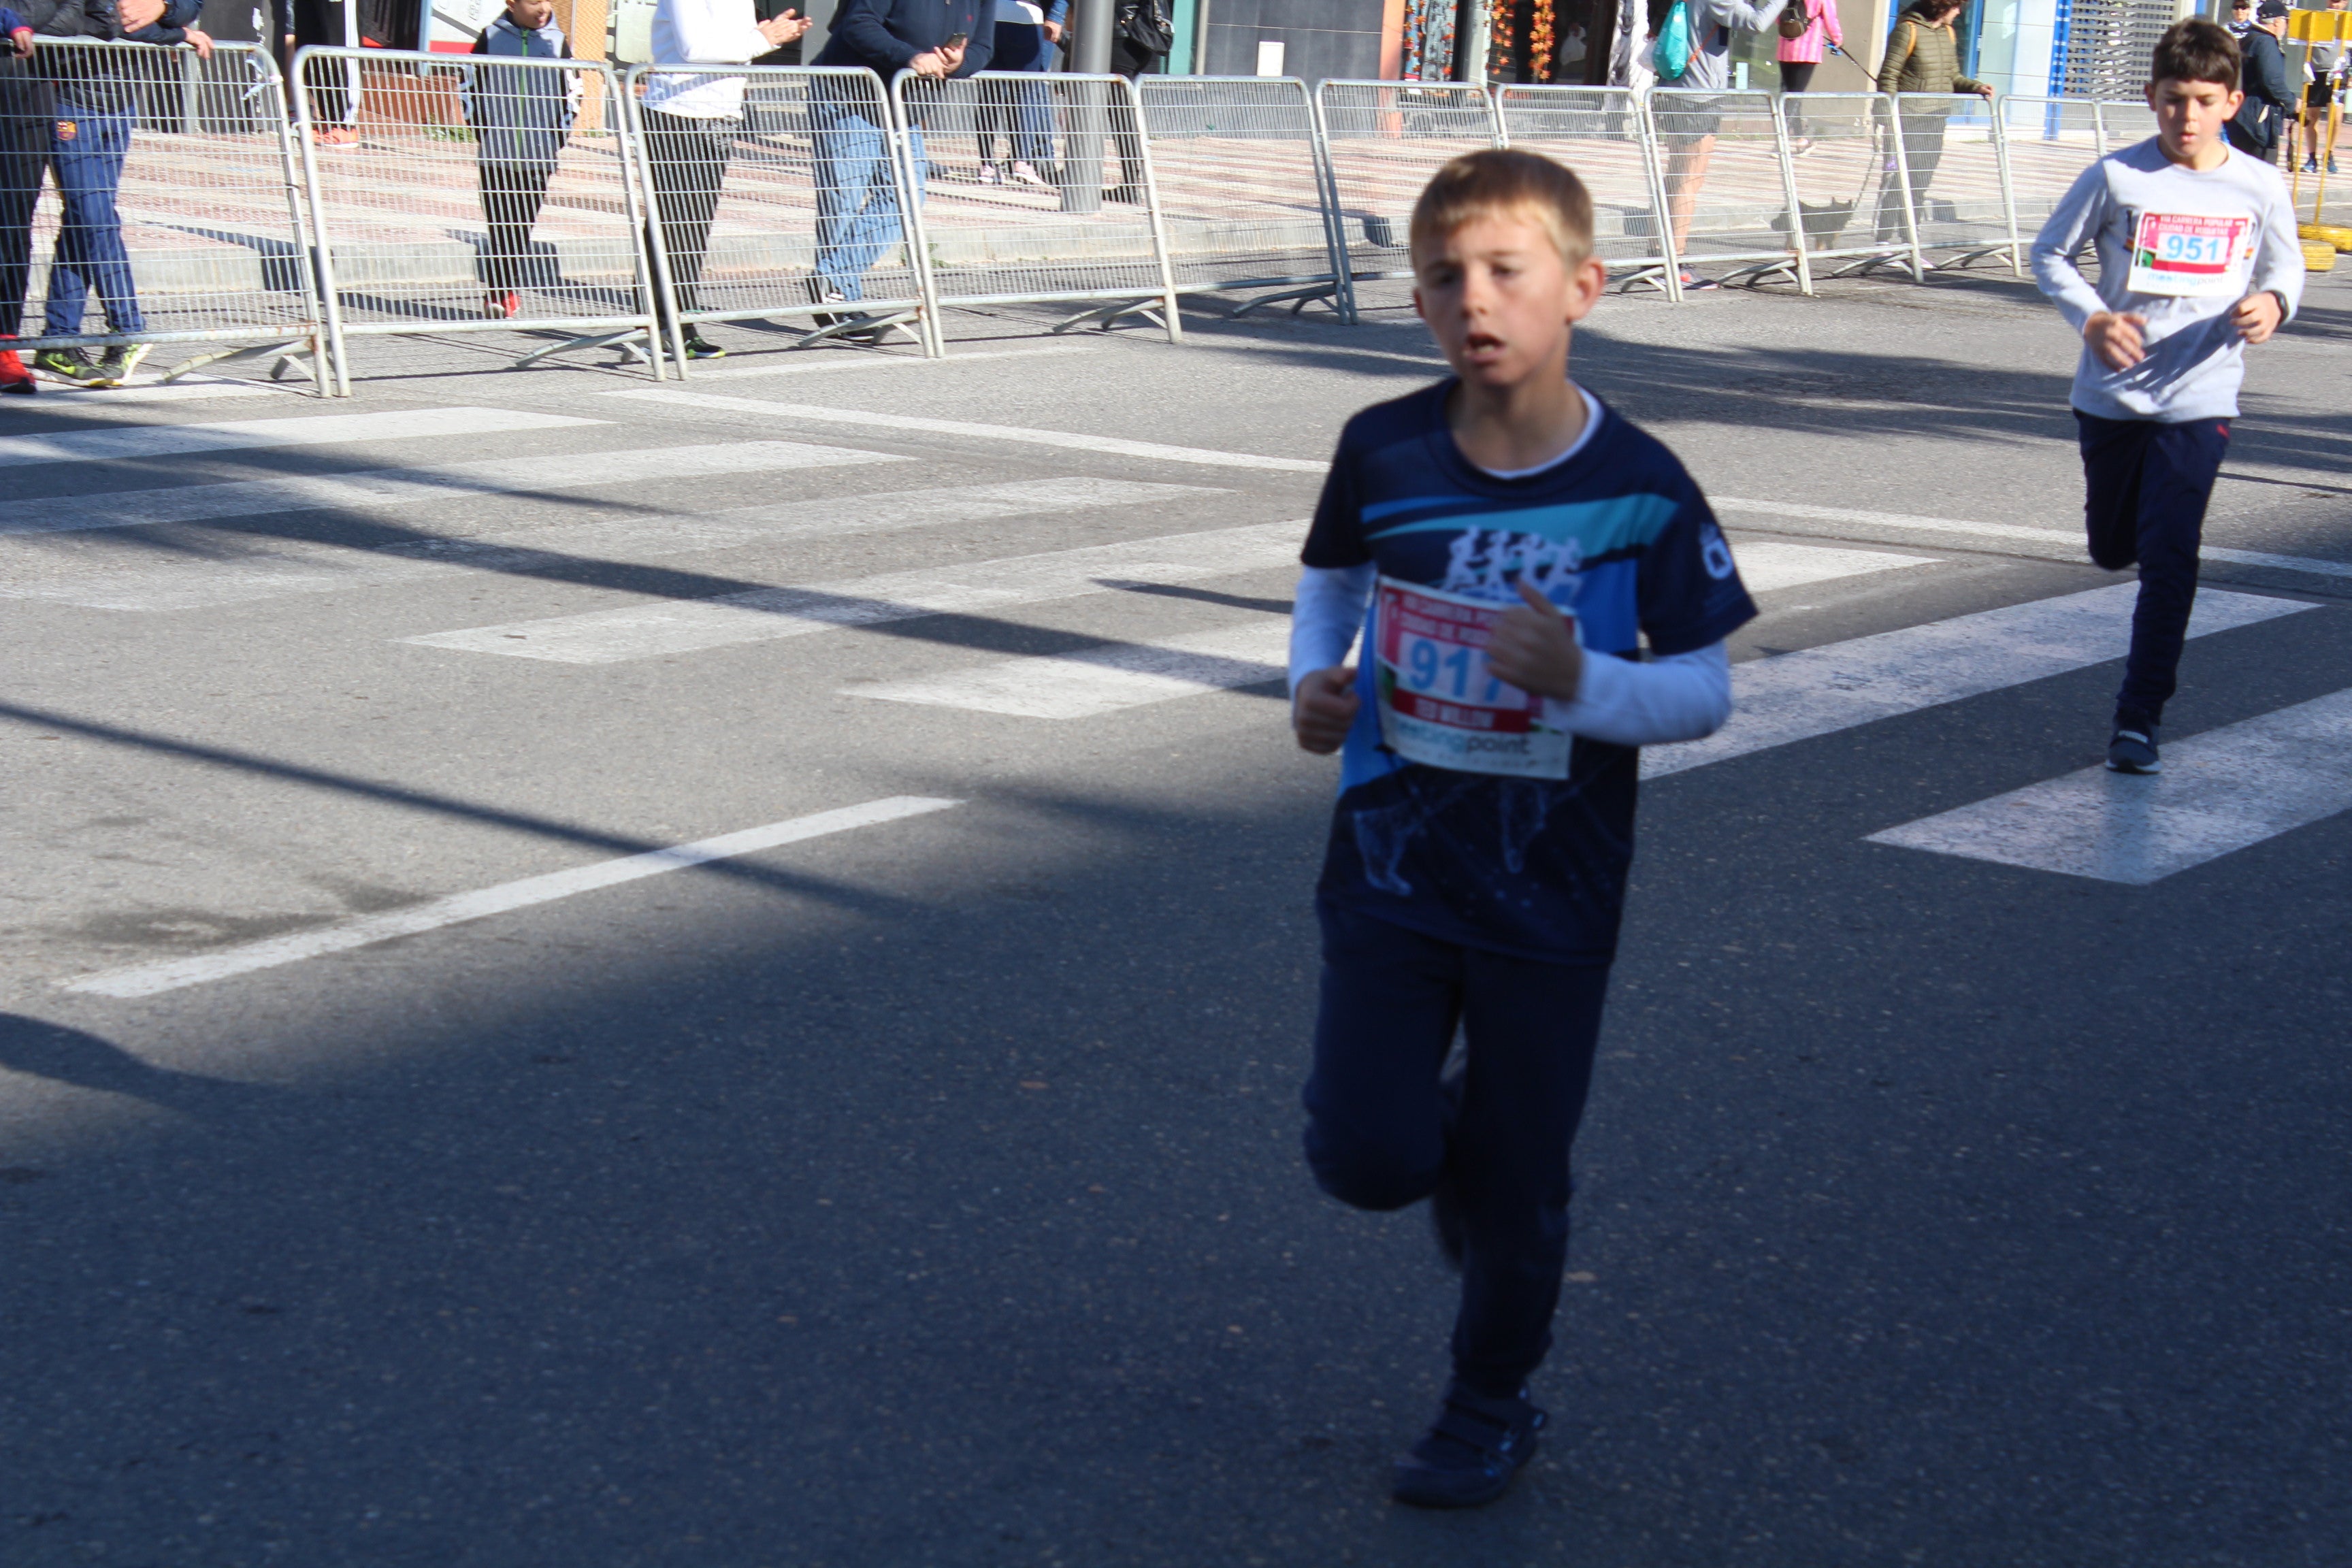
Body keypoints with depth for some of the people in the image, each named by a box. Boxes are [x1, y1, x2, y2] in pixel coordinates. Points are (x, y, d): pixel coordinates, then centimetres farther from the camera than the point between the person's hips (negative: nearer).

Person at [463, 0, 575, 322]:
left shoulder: (557, 41, 6)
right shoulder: (491, 38, 3)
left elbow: (572, 92, 12)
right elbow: (471, 85, 10)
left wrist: (560, 138, 4)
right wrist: (480, 131, 3)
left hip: (539, 154, 1)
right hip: (496, 153, -1)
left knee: (522, 227, 2)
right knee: (499, 225, -2)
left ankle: (508, 292, 9)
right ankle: (500, 293, 2)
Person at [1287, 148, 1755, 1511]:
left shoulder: (1641, 489, -14)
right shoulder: (1384, 451, -7)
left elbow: (1708, 691, -9)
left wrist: (1583, 682, -27)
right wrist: (1315, 677, -6)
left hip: (1552, 893, -2)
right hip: (1392, 866, 2)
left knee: (1516, 1183, 9)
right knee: (1365, 1158, -6)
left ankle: (1493, 1407, 35)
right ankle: (1453, 1147, 31)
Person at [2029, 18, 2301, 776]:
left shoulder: (2260, 188, -3)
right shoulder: (2117, 177, -6)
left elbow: (2285, 263, 13)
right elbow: (2050, 252, 3)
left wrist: (2272, 301, -10)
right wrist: (2091, 317, -13)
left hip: (2199, 401, -1)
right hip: (2111, 393, 1)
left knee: (2168, 558, -10)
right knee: (2112, 547, 16)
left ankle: (2139, 719, -2)